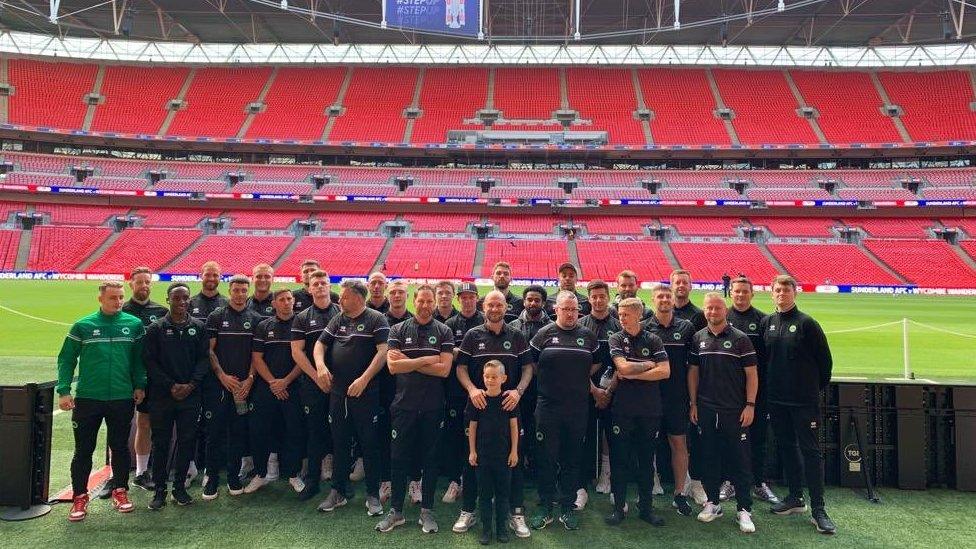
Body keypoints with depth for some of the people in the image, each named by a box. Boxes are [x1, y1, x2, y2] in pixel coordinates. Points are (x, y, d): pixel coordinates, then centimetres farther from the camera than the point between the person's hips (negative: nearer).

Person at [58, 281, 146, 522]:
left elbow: (139, 358, 7)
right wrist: (63, 390, -5)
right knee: (83, 450, 7)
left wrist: (139, 385, 2)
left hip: (123, 398, 1)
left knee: (120, 447, 11)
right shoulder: (83, 326, -2)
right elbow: (66, 359, 2)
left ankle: (120, 490, 26)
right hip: (87, 398, -1)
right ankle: (80, 497, 20)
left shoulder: (134, 324, 1)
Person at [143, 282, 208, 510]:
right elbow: (150, 361, -2)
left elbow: (204, 358, 4)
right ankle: (159, 490, 15)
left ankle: (179, 487, 19)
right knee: (160, 443, 5)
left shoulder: (198, 327, 6)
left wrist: (191, 384, -9)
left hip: (191, 395, 1)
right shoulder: (156, 329, 2)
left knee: (187, 442, 6)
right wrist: (171, 385, -11)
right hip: (162, 396, -1)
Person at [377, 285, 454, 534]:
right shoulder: (398, 330, 3)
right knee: (399, 458, 6)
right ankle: (396, 511, 20)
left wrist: (407, 362, -11)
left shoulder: (444, 332, 1)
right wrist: (427, 359, -12)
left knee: (430, 458, 9)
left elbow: (444, 369, -11)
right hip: (404, 404, 0)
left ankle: (427, 511, 22)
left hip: (433, 407, 0)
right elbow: (393, 366, -10)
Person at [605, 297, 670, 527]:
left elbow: (665, 371, -8)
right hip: (622, 408, -1)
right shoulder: (616, 339, 1)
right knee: (619, 459, 4)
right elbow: (623, 367, -13)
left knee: (646, 459, 10)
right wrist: (649, 364, -3)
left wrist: (632, 374, -10)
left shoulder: (653, 340, 3)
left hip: (649, 410, 1)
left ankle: (646, 507, 21)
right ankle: (618, 507, 14)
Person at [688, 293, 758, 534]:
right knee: (709, 457, 10)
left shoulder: (740, 338, -2)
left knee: (739, 460, 1)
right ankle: (713, 502, 23)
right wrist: (693, 403, 6)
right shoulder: (698, 338, 8)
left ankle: (744, 509, 10)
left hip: (735, 411, -3)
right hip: (706, 410, 3)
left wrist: (750, 405, -8)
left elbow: (752, 374, -2)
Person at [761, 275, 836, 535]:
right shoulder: (766, 323, 6)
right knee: (787, 448, 13)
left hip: (805, 399, -5)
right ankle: (795, 498, 26)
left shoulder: (806, 323, -7)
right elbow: (761, 357, 15)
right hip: (776, 398, 5)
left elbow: (825, 359, -2)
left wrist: (818, 386, 4)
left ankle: (819, 510, 2)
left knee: (810, 451, -2)